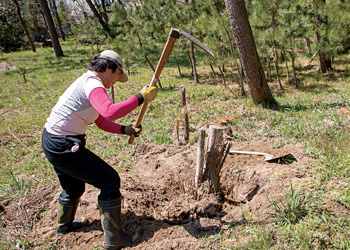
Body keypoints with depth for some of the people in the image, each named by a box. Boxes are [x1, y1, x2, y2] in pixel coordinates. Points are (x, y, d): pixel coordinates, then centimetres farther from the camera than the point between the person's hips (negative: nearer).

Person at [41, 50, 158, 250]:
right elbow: (109, 112, -39)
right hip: (64, 146, -11)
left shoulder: (87, 82, 14)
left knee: (74, 186, 31)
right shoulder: (92, 84, -18)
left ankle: (64, 225, 57)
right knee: (110, 181, -2)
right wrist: (141, 98, -32)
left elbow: (101, 121, 17)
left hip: (51, 141, 11)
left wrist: (125, 130, 5)